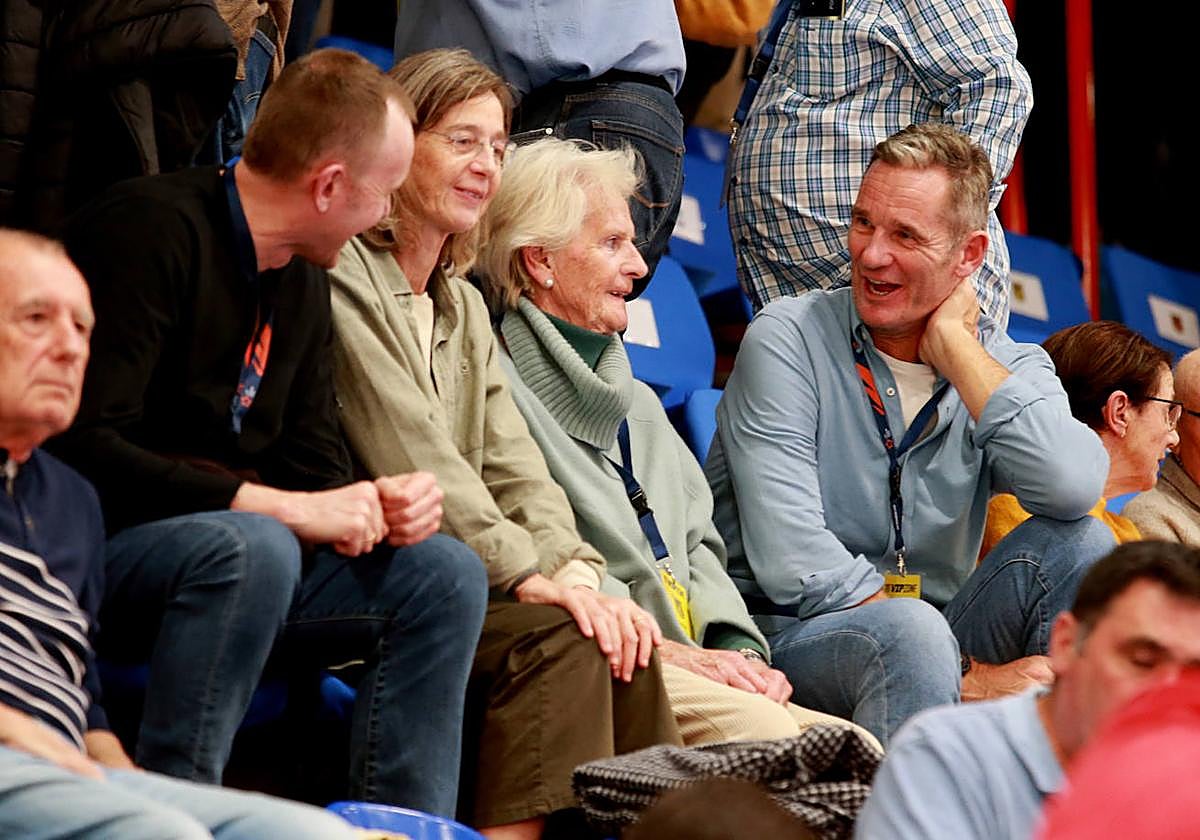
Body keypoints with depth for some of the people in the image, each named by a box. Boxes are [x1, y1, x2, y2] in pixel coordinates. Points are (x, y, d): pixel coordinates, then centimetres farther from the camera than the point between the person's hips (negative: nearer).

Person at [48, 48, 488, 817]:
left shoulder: (302, 280, 12)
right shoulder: (152, 231, -16)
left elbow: (314, 460, 17)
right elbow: (90, 447, -25)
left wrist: (383, 504, -8)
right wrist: (285, 508, -25)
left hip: (243, 546, 9)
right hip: (94, 550, -9)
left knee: (444, 572, -4)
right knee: (254, 549, -36)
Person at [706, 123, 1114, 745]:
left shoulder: (1007, 364, 5)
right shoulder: (788, 340, -6)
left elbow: (1074, 490, -20)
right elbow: (794, 566, -16)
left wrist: (956, 347, -11)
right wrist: (967, 675, -20)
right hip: (785, 637, -4)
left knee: (1076, 542, -17)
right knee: (910, 631, -36)